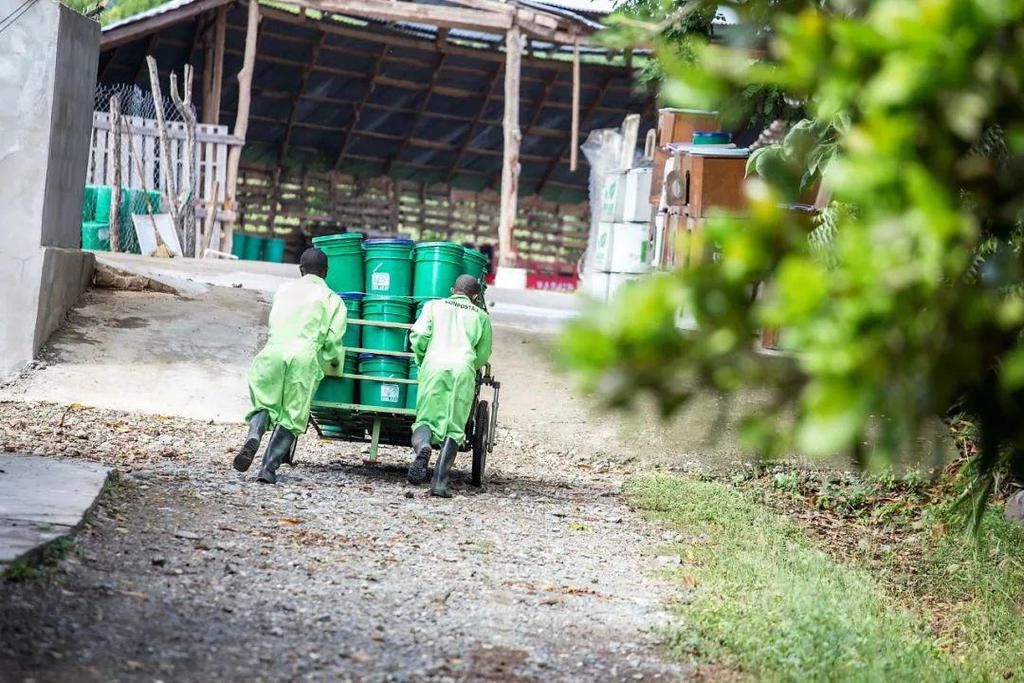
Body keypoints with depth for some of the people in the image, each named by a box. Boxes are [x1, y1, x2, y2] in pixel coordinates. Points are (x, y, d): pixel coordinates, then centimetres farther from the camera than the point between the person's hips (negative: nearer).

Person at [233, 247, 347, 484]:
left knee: (264, 404, 13)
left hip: (273, 351, 2)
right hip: (304, 357, -2)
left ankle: (253, 437, -18)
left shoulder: (284, 291, 24)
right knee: (292, 417, 3)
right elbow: (332, 340, 6)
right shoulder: (331, 299, 14)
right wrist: (336, 362, 26)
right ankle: (270, 467, -10)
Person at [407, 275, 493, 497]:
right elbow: (483, 356, 23)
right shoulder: (481, 316, 23)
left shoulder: (434, 306, 20)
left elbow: (418, 335, 6)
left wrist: (421, 359, 22)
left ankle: (422, 446, -32)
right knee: (453, 428, 1)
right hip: (464, 369, 0)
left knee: (425, 419, 3)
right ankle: (439, 482, -13)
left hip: (435, 364, 0)